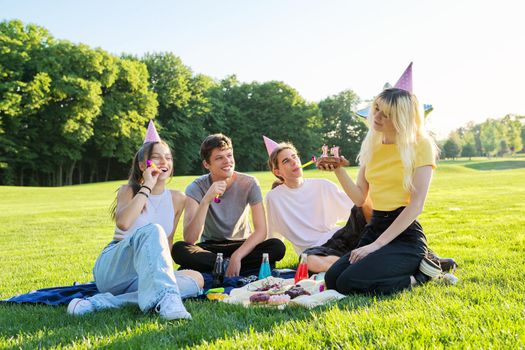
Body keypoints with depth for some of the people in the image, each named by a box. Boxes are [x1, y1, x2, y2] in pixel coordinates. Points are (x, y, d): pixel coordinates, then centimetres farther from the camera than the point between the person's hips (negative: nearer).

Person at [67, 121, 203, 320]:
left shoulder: (177, 199, 11)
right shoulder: (129, 191, 2)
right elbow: (123, 223, -21)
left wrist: (164, 266, -1)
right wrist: (147, 187, -15)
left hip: (143, 275, 5)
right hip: (111, 269, -4)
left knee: (196, 279, -23)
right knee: (152, 231, -30)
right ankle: (166, 298, -53)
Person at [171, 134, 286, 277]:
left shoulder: (249, 183, -11)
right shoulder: (196, 188, -14)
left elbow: (261, 230, -15)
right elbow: (190, 239, -26)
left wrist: (236, 256, -30)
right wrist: (206, 200, -37)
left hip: (242, 245, 1)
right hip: (210, 247, -1)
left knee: (277, 246, -28)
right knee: (179, 249, -32)